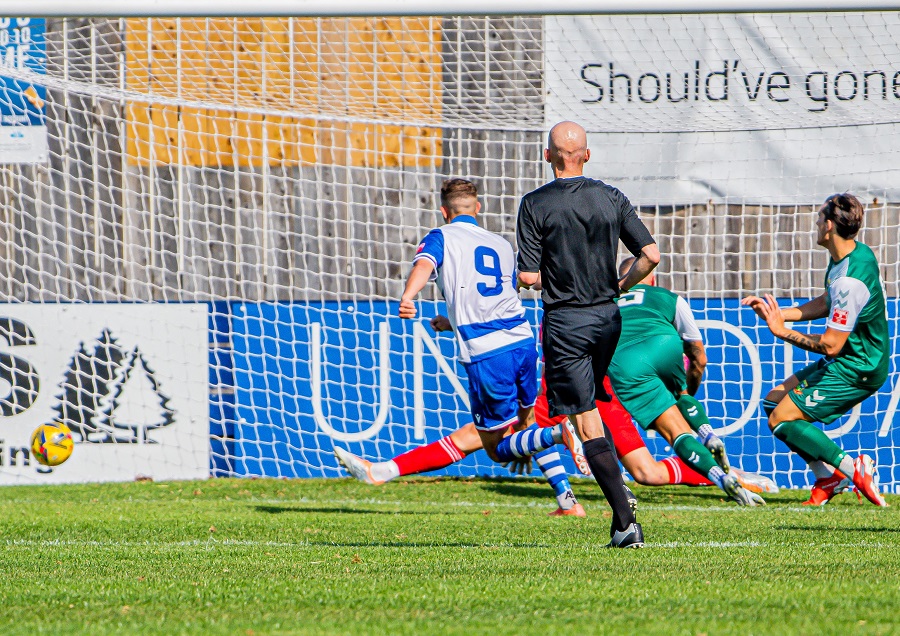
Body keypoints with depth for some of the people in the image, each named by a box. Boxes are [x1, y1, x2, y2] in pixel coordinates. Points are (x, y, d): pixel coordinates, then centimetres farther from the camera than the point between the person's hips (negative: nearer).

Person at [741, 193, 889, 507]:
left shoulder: (851, 281, -29)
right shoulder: (857, 252, 2)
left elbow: (830, 345, -25)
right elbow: (826, 304, 16)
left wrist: (782, 330, -15)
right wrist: (778, 313, 8)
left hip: (856, 371, -10)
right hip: (852, 361, 10)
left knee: (781, 420, -10)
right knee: (774, 400, 14)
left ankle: (854, 470, -8)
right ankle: (827, 477, 9)